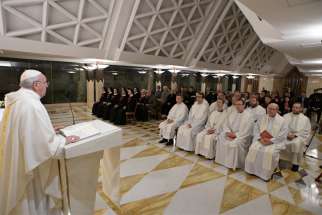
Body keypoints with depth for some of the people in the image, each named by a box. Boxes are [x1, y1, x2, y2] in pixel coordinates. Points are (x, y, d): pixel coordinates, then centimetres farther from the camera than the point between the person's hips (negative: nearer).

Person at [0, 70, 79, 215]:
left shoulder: (15, 100, 2)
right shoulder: (32, 105, -28)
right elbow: (46, 143, -28)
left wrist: (49, 129, 12)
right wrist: (65, 140, -13)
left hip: (16, 161, 9)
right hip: (31, 166, -9)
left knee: (22, 200, 28)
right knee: (34, 199, 14)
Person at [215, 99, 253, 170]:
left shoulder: (248, 116, -7)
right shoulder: (232, 114, 12)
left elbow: (247, 131, -14)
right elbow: (226, 125, 9)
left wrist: (236, 135, -19)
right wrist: (228, 132, -10)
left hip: (242, 136, -6)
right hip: (231, 134, 6)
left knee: (236, 143, -32)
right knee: (221, 137, -16)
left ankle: (235, 164, -15)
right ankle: (223, 160, -5)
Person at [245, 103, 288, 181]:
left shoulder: (282, 121, -2)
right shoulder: (262, 118, 10)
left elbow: (283, 135, -9)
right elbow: (256, 129, 7)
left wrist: (270, 141, -17)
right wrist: (260, 138, -10)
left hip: (275, 142, -3)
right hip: (261, 140, 4)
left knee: (269, 152, -31)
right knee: (253, 149, -22)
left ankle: (267, 174, -11)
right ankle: (253, 170, -5)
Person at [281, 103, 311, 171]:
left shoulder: (305, 119, 7)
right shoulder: (286, 116, 10)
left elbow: (306, 132, 2)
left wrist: (295, 135, -12)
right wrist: (287, 133, -14)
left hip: (299, 136, -1)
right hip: (285, 134, 1)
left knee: (297, 143, -34)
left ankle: (296, 163, -14)